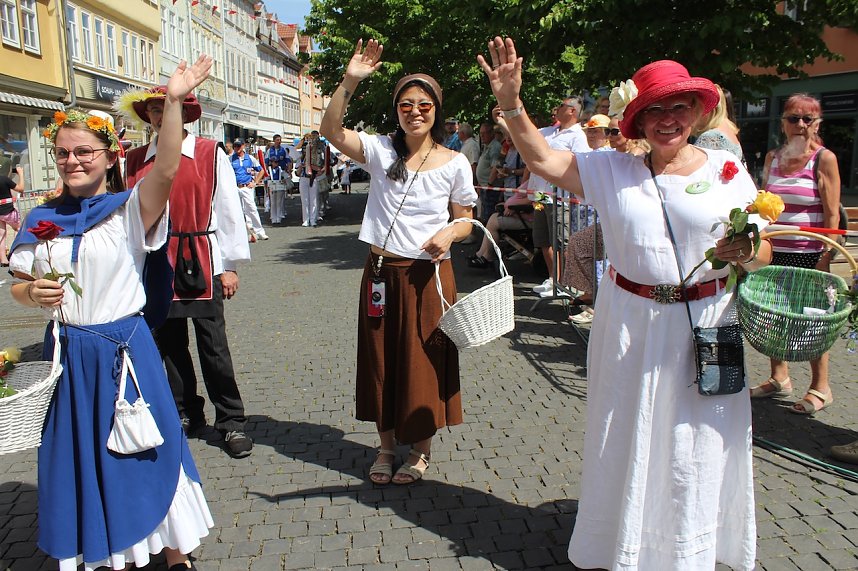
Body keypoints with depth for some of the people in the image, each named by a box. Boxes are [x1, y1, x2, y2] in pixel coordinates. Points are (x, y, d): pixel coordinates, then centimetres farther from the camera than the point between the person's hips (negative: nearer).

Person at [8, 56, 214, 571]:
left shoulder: (130, 210, -7)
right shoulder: (42, 219, 6)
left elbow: (166, 170, -26)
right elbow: (18, 286, 13)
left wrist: (174, 101, -36)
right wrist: (32, 292, -10)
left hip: (125, 348, -4)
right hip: (68, 353, 4)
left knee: (144, 451, 6)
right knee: (83, 457, 14)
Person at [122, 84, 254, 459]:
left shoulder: (211, 154, -1)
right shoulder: (136, 160, 9)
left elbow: (227, 210, -2)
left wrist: (230, 265, -4)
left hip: (203, 263, -4)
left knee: (214, 347, -1)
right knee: (169, 345, 12)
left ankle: (231, 422, 12)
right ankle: (186, 415, 28)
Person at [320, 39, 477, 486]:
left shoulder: (454, 163, -1)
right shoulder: (381, 150, 1)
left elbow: (465, 221, 4)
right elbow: (331, 130, -13)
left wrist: (450, 233, -19)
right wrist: (350, 81, -24)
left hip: (428, 276, -2)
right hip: (382, 273, 2)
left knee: (424, 362, 7)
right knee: (381, 360, 12)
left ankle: (421, 449, 29)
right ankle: (387, 445, 32)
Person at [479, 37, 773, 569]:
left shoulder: (728, 171, 1)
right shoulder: (613, 171, 2)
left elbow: (763, 253, 4)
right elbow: (543, 159, -1)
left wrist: (746, 252, -19)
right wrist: (512, 103, -13)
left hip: (705, 326, 0)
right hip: (632, 326, 0)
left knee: (699, 447, 11)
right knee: (626, 439, 13)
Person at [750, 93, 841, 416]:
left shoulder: (824, 159, -5)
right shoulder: (772, 157, 9)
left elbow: (832, 213, -8)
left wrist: (826, 257, -14)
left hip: (809, 254, -5)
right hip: (775, 252, 5)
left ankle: (820, 388, 19)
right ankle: (779, 378, 26)